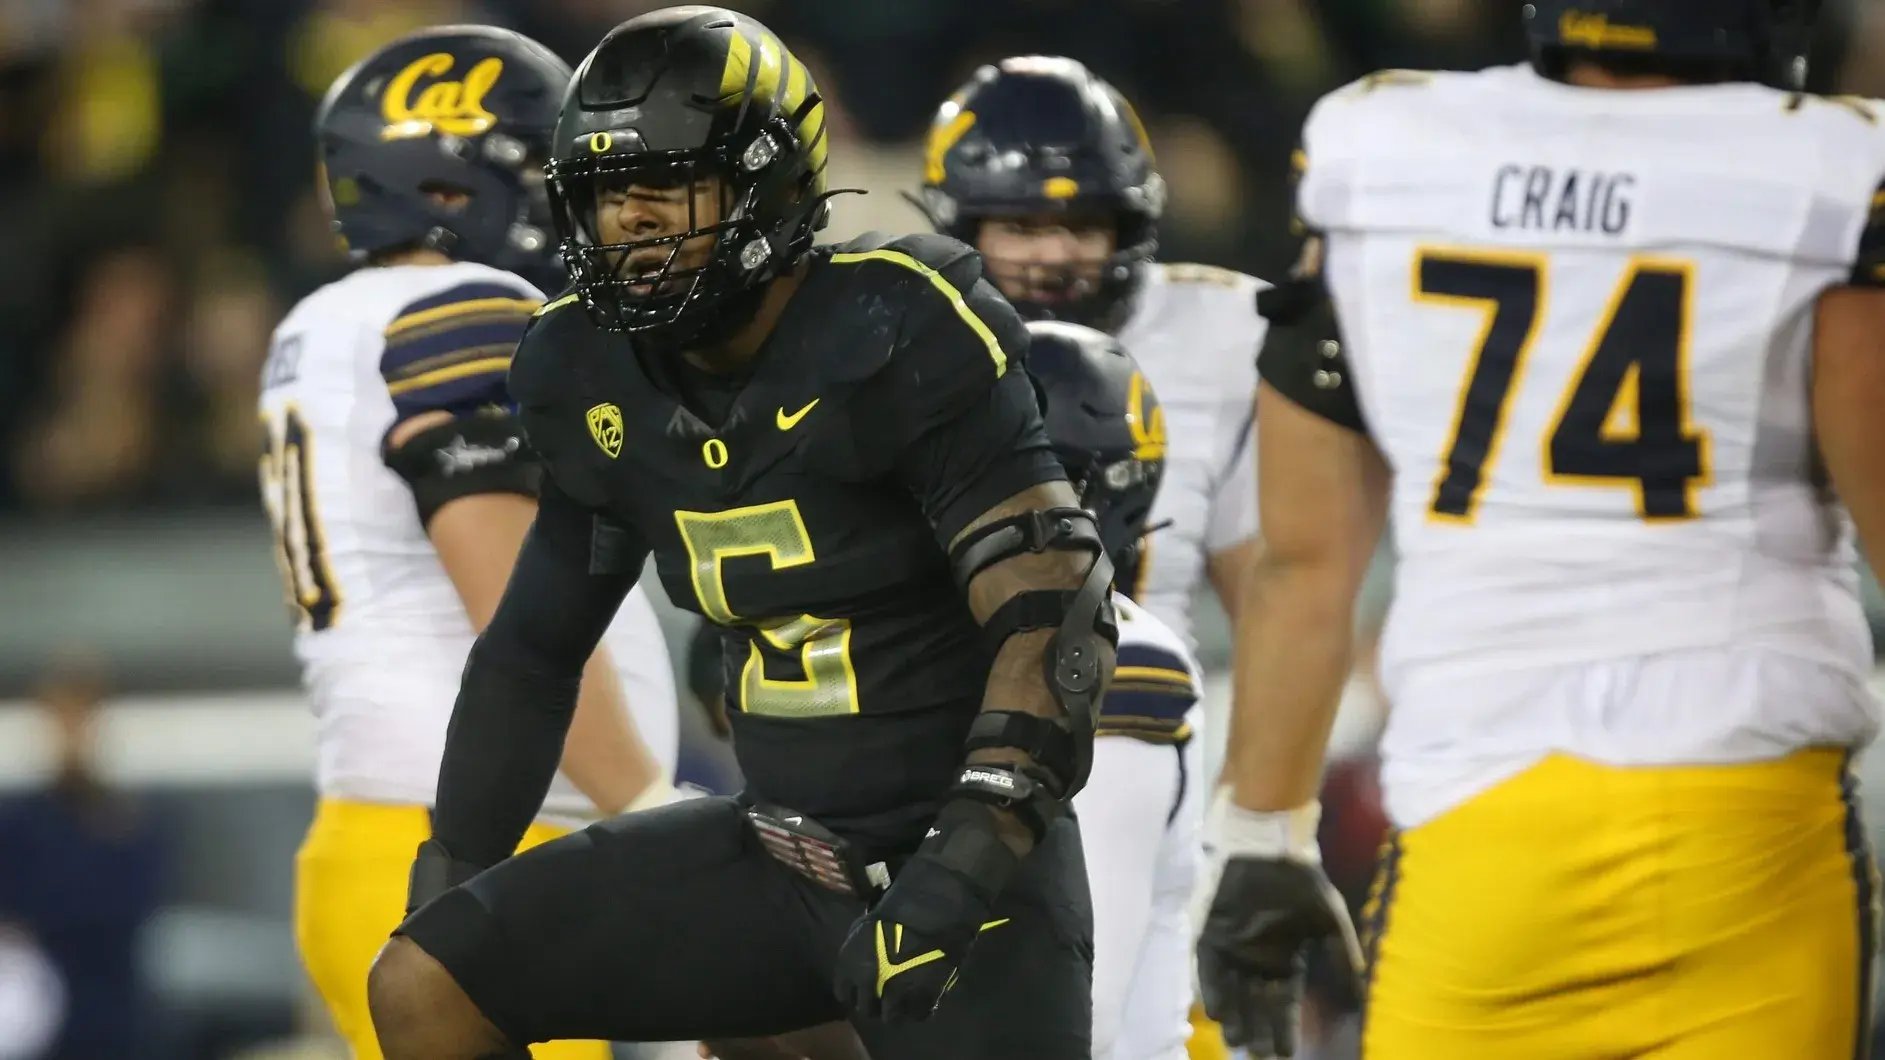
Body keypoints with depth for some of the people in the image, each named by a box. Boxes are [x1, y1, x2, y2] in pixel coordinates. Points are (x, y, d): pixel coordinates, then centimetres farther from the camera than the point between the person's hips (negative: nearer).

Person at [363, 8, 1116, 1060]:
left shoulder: (892, 336, -17)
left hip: (964, 857, -6)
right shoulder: (600, 382, 4)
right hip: (774, 853, 6)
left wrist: (970, 859, -29)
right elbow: (534, 645, 17)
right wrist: (448, 880, 14)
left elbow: (1054, 613, -21)